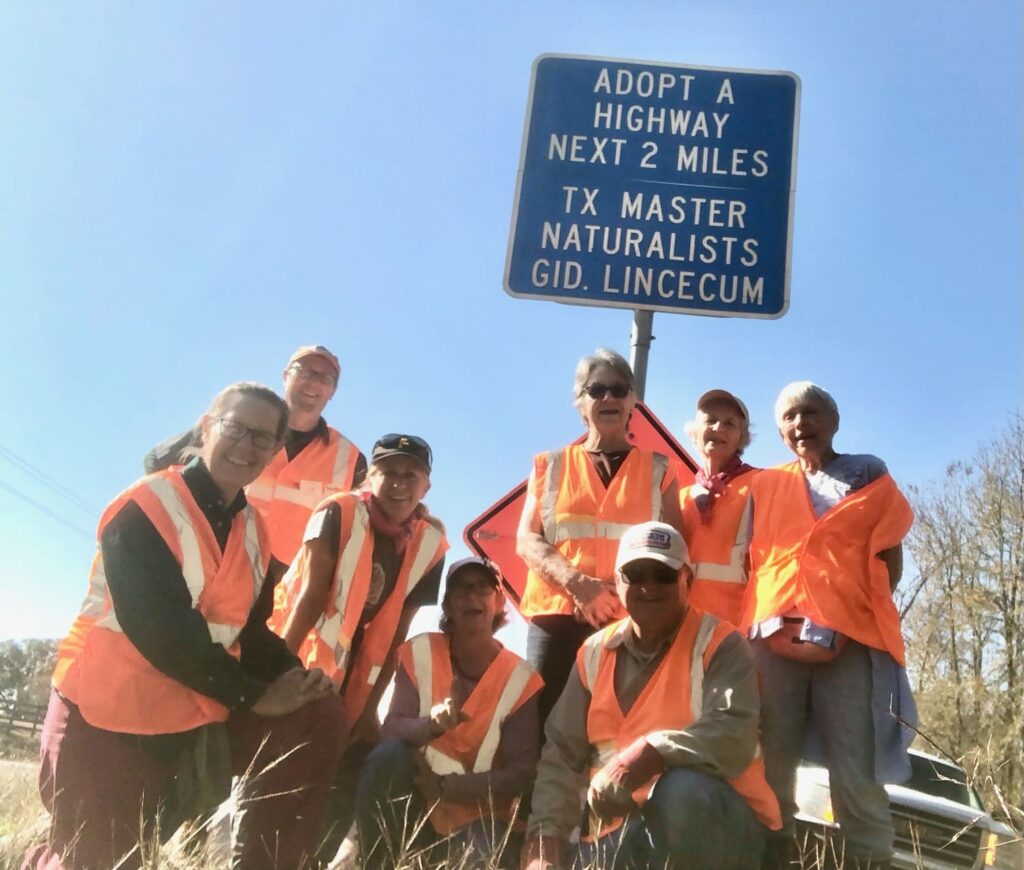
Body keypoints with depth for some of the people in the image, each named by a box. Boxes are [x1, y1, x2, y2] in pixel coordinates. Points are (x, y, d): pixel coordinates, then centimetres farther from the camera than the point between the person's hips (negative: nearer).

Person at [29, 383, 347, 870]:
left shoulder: (254, 530, 7)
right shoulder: (144, 508, -16)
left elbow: (249, 630, 8)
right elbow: (161, 628, -24)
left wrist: (292, 677, -13)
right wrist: (254, 695, -20)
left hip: (199, 714, 6)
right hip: (108, 716, -6)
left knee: (317, 716, -9)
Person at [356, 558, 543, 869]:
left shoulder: (520, 679, -11)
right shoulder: (419, 652, -5)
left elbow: (521, 774, -13)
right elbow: (391, 729, -14)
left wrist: (446, 785, -23)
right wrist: (432, 725, -36)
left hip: (478, 816, -2)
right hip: (416, 803, 2)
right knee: (386, 757, -29)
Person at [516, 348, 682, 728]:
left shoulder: (658, 470, 13)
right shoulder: (550, 466, 14)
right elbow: (527, 541, 5)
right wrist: (576, 582, -13)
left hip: (631, 622, -1)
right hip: (555, 615, 1)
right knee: (546, 720, -4)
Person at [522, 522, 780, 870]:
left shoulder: (718, 644, -6)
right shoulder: (595, 652, 9)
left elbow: (732, 735, -23)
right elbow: (561, 753, 8)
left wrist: (641, 760, -33)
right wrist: (546, 832, -5)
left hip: (719, 823, -4)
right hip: (619, 828, 4)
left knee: (683, 790, -36)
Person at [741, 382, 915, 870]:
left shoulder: (869, 477, 15)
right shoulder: (764, 486, 19)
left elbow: (890, 559, 10)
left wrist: (857, 615, -6)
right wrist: (763, 619, 1)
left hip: (851, 640, -2)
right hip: (773, 638, 2)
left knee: (858, 777, -5)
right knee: (767, 772, -1)